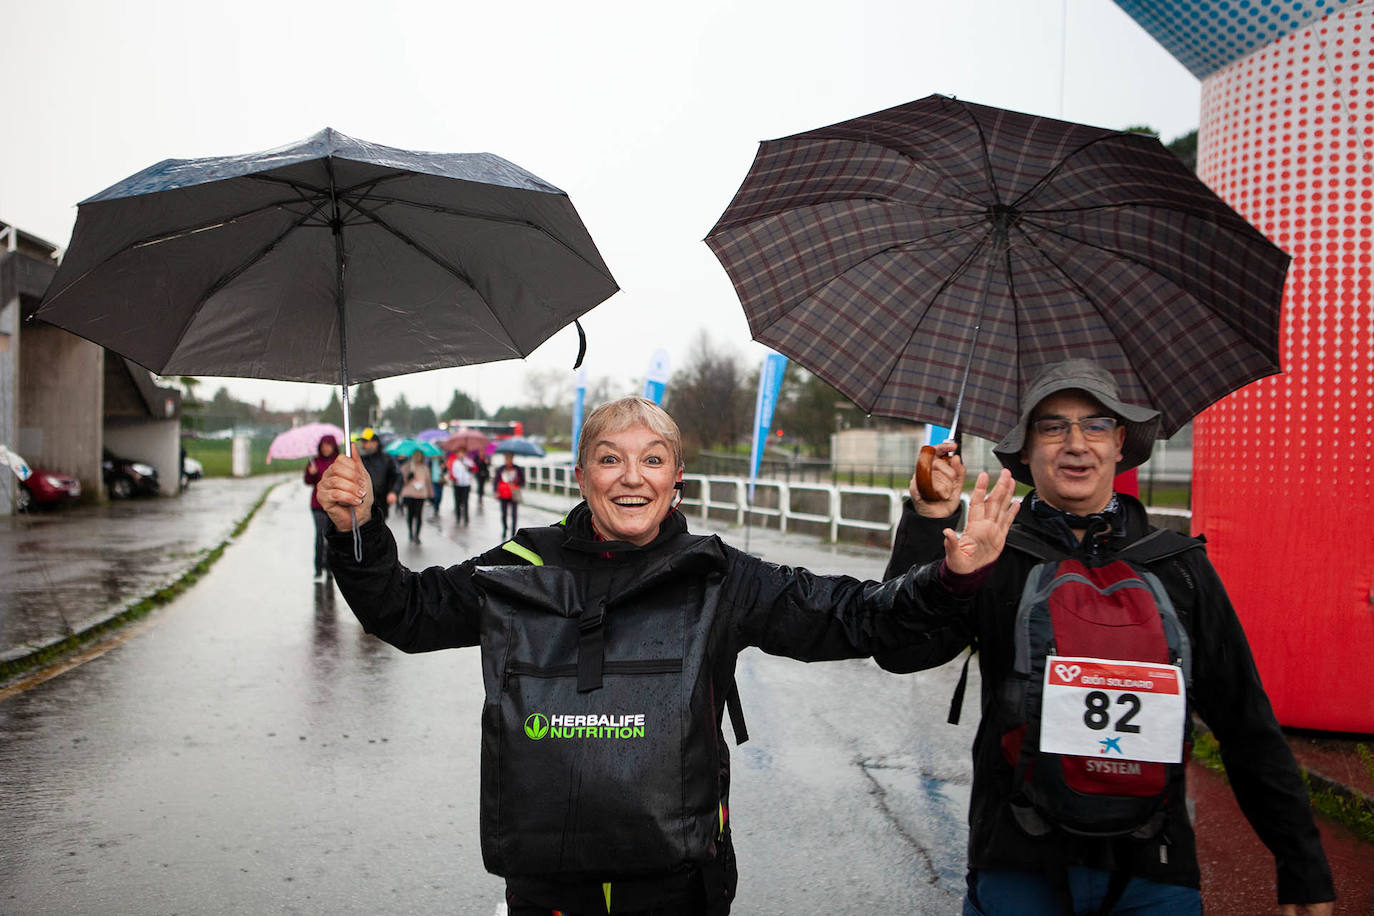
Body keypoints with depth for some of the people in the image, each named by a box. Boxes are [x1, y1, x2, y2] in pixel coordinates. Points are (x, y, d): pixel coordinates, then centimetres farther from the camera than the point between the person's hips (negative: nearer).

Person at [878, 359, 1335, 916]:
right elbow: (901, 652, -16)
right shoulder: (991, 560, -2)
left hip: (1154, 871, 2)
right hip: (1019, 868, -1)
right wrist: (929, 521, -22)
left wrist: (1303, 868, 10)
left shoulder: (1179, 565, 4)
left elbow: (1246, 725, 8)